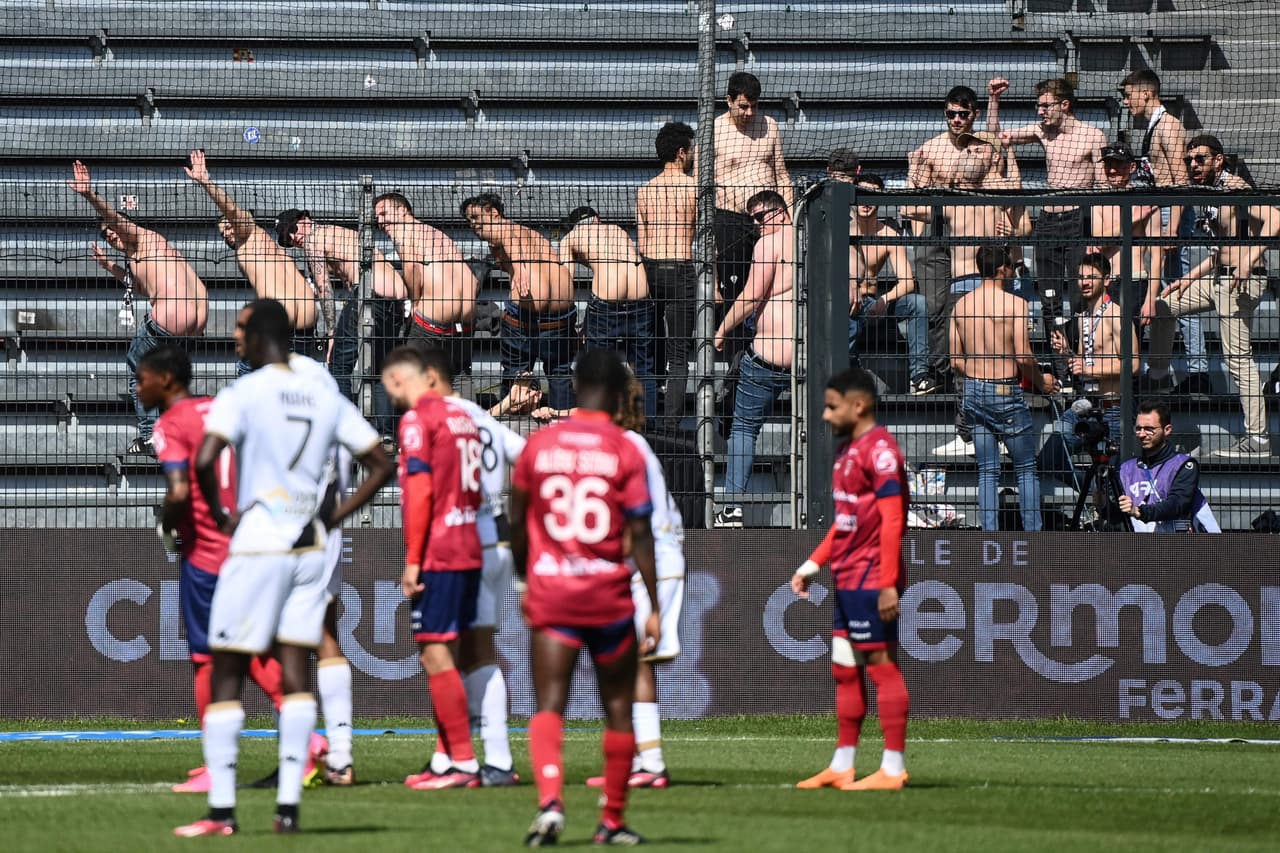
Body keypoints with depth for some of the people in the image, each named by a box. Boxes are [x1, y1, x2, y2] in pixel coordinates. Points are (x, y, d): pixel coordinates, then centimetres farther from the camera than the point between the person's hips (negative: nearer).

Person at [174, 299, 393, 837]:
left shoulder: (242, 394, -8)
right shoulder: (326, 399, 9)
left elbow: (205, 459, -22)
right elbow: (380, 465, 13)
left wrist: (220, 515, -6)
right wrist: (333, 518, 12)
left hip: (256, 546, -5)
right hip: (309, 548, 5)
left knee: (226, 674, 2)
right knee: (295, 674, 5)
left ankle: (221, 810, -1)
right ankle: (288, 805, -1)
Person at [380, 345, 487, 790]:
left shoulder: (418, 419, -9)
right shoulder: (463, 418, 15)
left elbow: (421, 491, -15)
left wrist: (412, 560, -13)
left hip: (436, 554, -8)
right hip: (468, 550, 8)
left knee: (435, 654, -8)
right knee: (443, 656, 12)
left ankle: (464, 761, -10)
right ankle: (447, 760, 12)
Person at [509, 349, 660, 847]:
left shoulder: (539, 445, 2)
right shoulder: (626, 452, -5)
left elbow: (517, 523, 9)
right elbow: (640, 535, -7)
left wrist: (525, 582, 23)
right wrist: (654, 609, -3)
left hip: (550, 593, 1)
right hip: (609, 597, -1)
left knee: (549, 706, -4)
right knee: (618, 708, 13)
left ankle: (550, 800, -28)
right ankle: (612, 821, 19)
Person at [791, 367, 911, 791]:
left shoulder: (879, 449, -13)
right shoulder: (848, 450, 16)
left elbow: (892, 520, -18)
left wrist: (888, 584, -22)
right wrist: (812, 565, 19)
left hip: (870, 581, -10)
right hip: (848, 581, 10)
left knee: (881, 665, -6)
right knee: (845, 670, 12)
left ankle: (893, 768, -3)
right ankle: (841, 767, 17)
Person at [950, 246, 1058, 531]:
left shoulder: (962, 305, 5)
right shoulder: (1015, 303, -12)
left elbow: (956, 361, 6)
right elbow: (1024, 357, -16)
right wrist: (1041, 381, 3)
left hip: (973, 390, 5)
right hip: (1005, 392, -5)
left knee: (987, 470, 9)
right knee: (1027, 468, 6)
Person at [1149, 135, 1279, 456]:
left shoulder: (1233, 188, -12)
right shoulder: (1210, 195, 17)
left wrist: (1251, 258, -34)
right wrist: (1189, 278, 21)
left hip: (1243, 280, -10)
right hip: (1220, 277, 10)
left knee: (1237, 357, -12)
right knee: (1164, 306, 18)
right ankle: (1156, 377, 28)